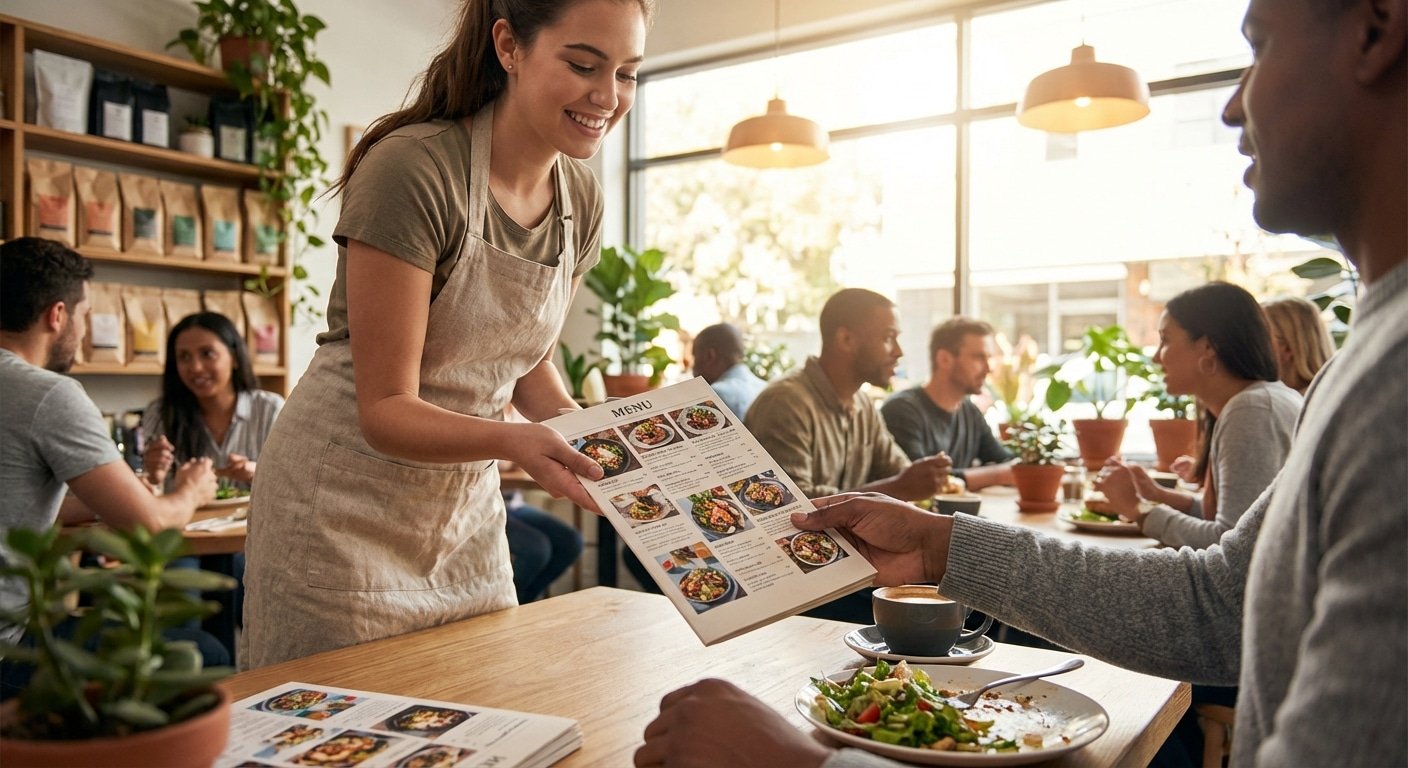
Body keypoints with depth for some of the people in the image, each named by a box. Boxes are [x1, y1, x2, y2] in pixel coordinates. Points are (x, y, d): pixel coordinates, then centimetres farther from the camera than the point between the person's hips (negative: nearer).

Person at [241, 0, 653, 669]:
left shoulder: (581, 200, -1)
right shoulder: (413, 169, -22)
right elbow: (386, 409, -21)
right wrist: (514, 442, -38)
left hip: (466, 500, 6)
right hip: (348, 499, -6)